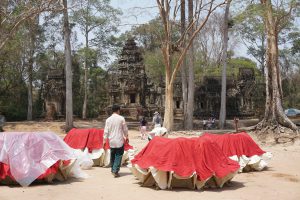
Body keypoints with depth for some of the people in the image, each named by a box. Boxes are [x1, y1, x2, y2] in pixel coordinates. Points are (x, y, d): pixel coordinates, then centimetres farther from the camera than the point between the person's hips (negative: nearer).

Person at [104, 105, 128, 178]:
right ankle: (115, 171, -7)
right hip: (119, 141, -3)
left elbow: (106, 131, 1)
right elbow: (125, 129, 2)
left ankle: (113, 170, 23)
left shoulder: (108, 119, 1)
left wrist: (104, 140, 8)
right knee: (118, 156, 1)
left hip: (111, 141, 3)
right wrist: (126, 137, 18)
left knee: (112, 155, 16)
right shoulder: (121, 118, -6)